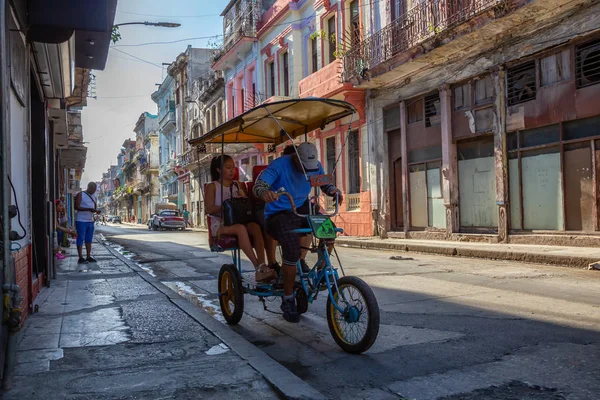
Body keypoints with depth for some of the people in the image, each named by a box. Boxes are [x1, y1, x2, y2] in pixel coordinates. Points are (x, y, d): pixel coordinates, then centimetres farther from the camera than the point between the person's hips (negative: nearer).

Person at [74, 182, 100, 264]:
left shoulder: (94, 196, 16)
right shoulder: (80, 195, -5)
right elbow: (77, 207, -13)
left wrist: (96, 211, -2)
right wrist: (89, 209, -22)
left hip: (90, 221, 7)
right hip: (81, 220, -7)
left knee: (89, 239, 8)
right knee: (80, 239, -5)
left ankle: (88, 257, 13)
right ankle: (80, 258, -5)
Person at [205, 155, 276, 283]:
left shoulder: (237, 185, 21)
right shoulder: (212, 187, 7)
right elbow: (209, 209, -6)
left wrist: (243, 198, -1)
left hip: (239, 220, 4)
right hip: (220, 224, -4)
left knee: (255, 226, -31)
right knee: (241, 228, -38)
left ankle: (262, 266, -44)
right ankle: (257, 266, -40)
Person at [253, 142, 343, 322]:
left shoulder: (316, 166, -3)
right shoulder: (280, 165, -19)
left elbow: (325, 183, 6)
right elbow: (259, 185, -28)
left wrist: (334, 190, -19)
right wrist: (265, 192, -53)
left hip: (301, 209, 6)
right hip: (278, 214, -6)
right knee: (292, 250, -29)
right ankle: (288, 300, -12)